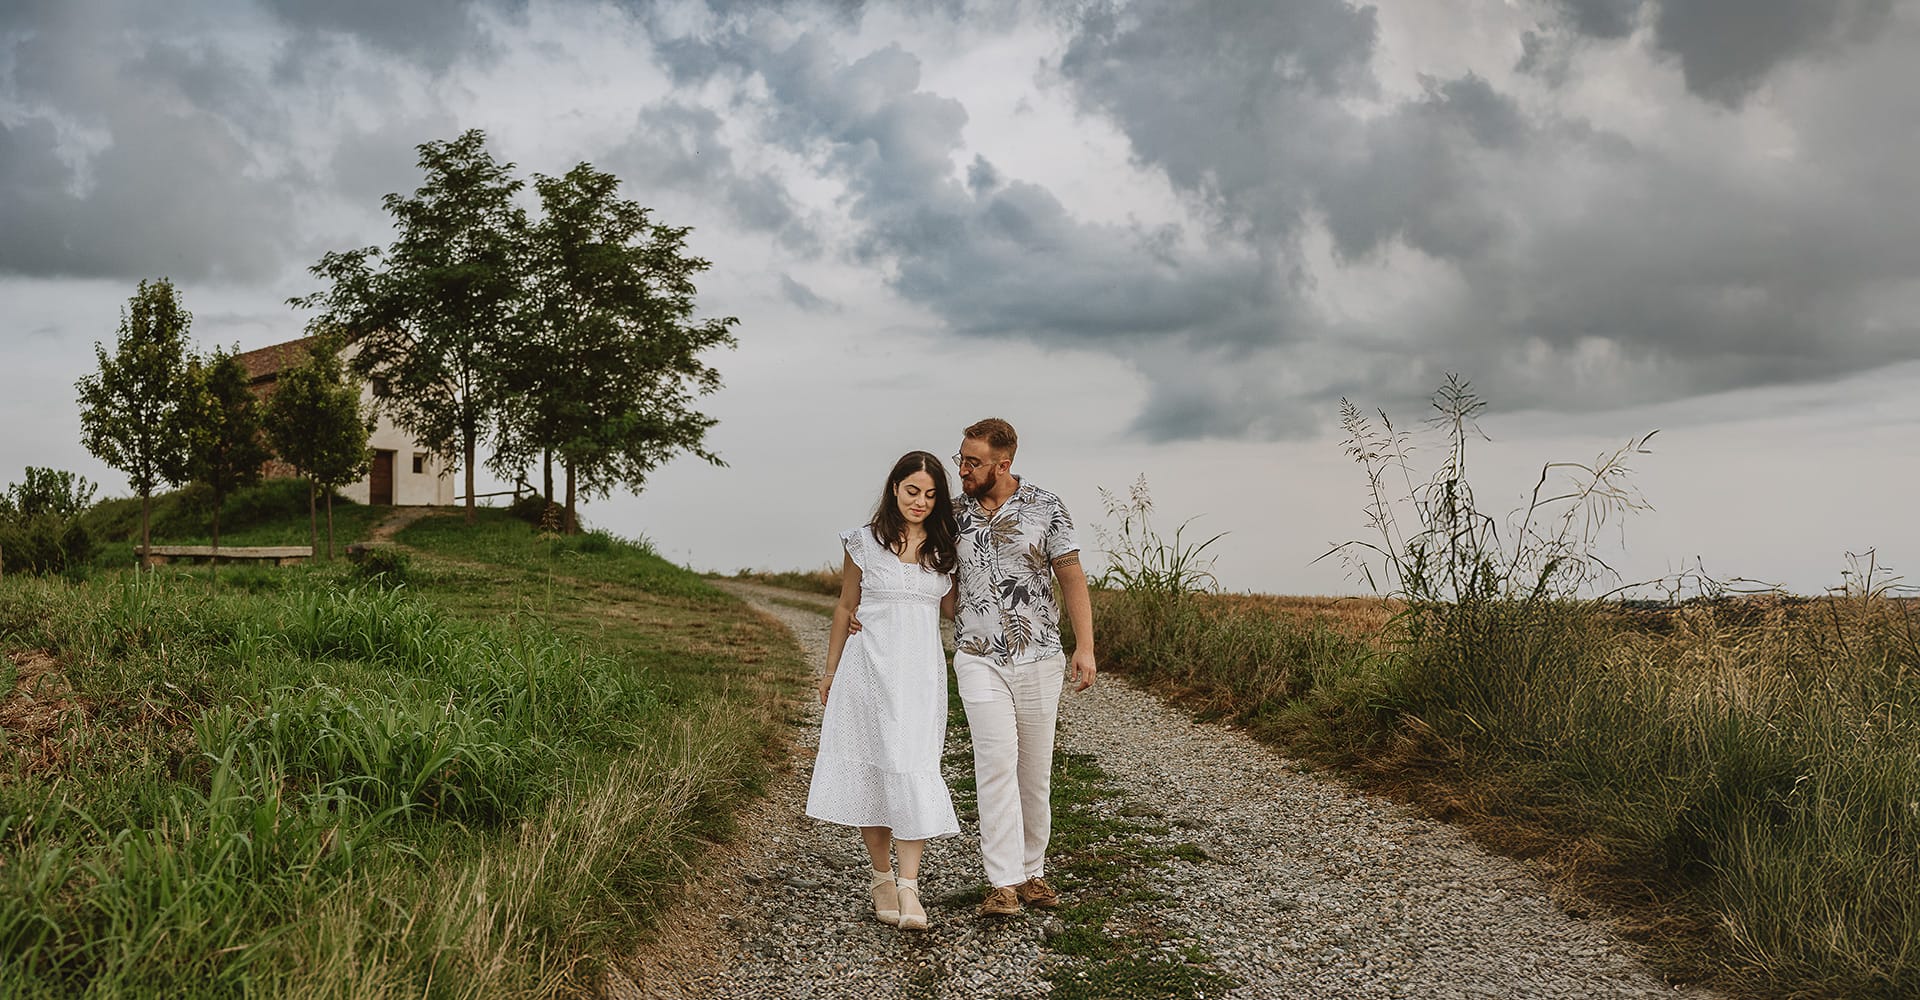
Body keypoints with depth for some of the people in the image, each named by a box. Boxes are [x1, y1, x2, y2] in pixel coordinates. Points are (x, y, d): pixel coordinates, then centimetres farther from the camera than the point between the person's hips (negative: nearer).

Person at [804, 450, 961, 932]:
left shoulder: (942, 548, 7)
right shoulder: (865, 541, 2)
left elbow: (950, 607, 15)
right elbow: (845, 606, 10)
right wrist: (830, 670, 13)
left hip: (920, 672, 1)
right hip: (868, 668, 0)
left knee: (913, 768, -9)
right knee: (868, 770, 4)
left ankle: (908, 887, -8)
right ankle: (882, 877, 19)